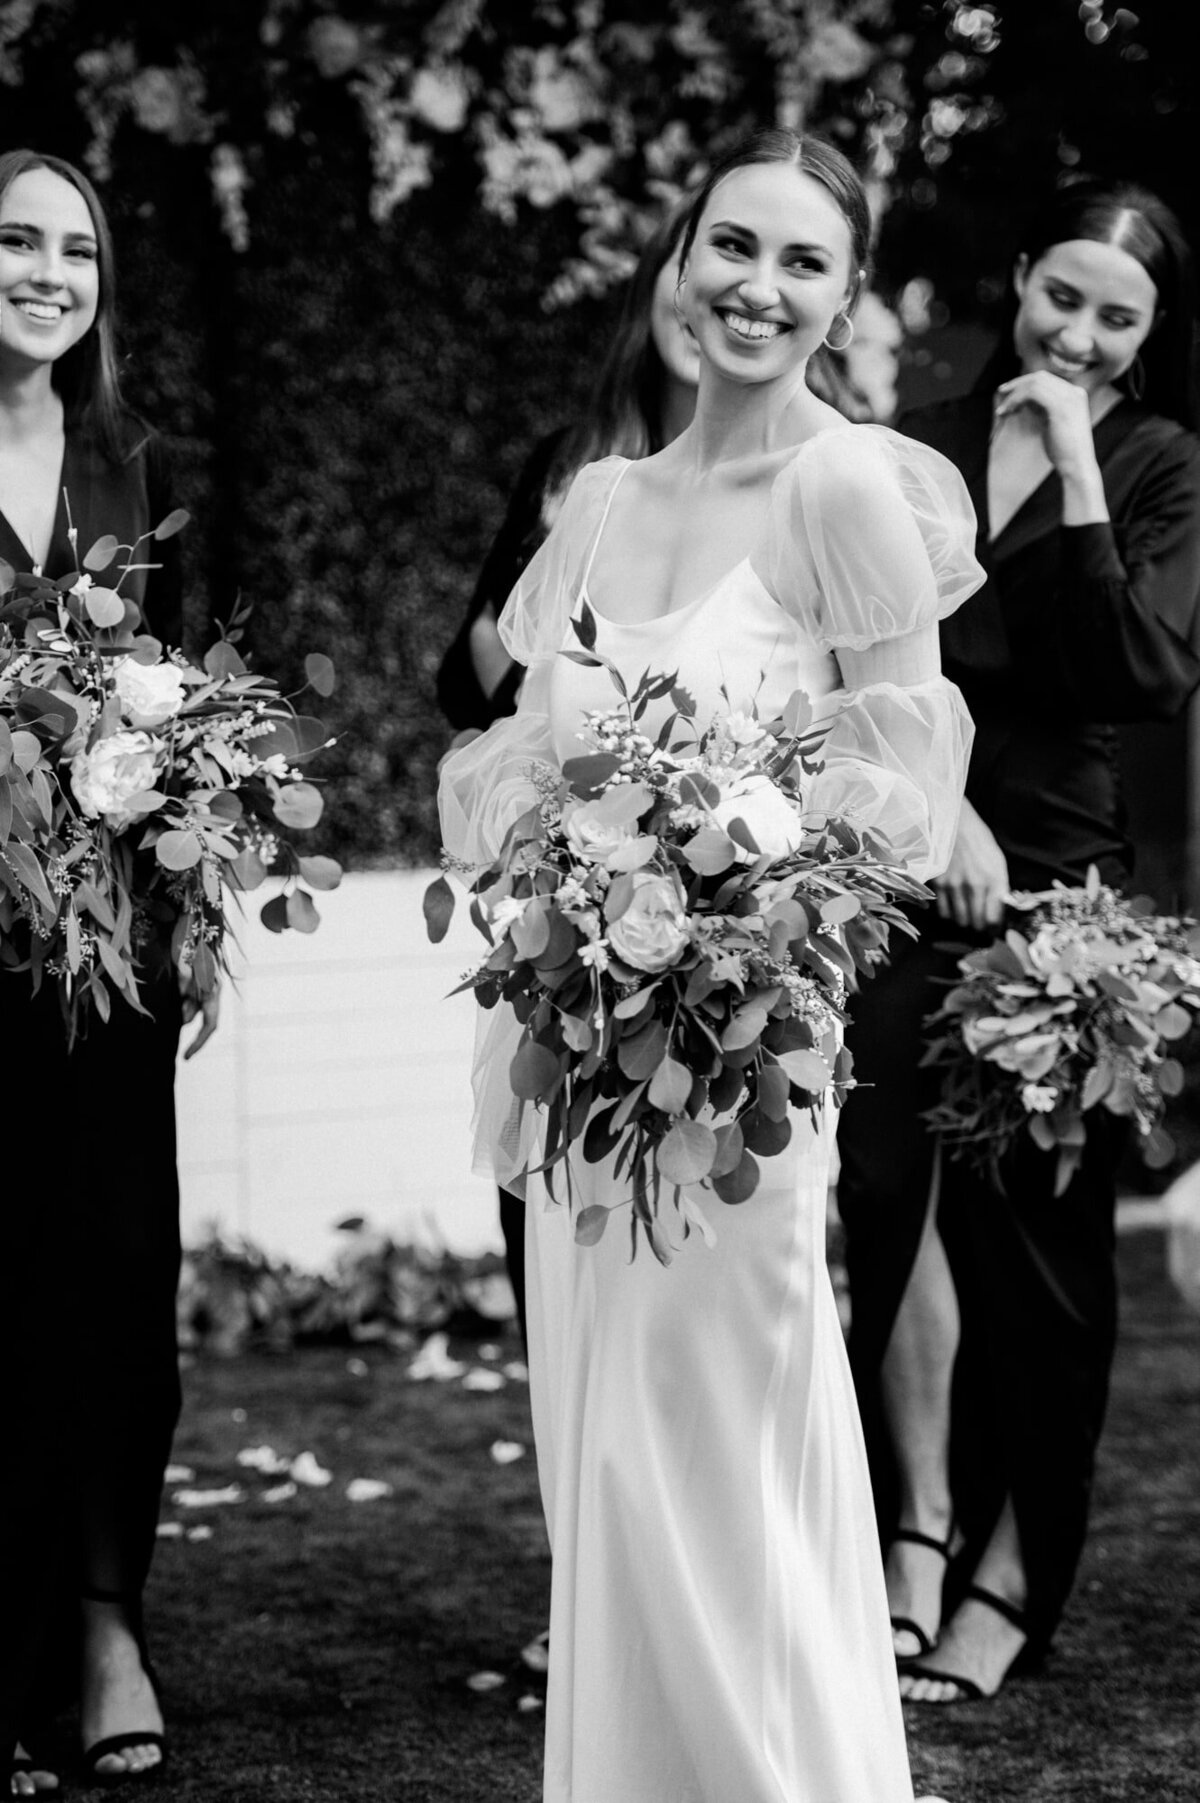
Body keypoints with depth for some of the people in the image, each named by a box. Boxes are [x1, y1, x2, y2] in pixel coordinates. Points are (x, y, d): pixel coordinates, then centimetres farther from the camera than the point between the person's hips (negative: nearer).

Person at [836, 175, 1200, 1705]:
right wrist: (940, 807, -5)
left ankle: (1009, 1585, 11)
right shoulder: (921, 448, 10)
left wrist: (1077, 474, -11)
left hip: (1055, 886, -1)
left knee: (1039, 1229, 2)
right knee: (892, 1185, -14)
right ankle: (920, 1534, -9)